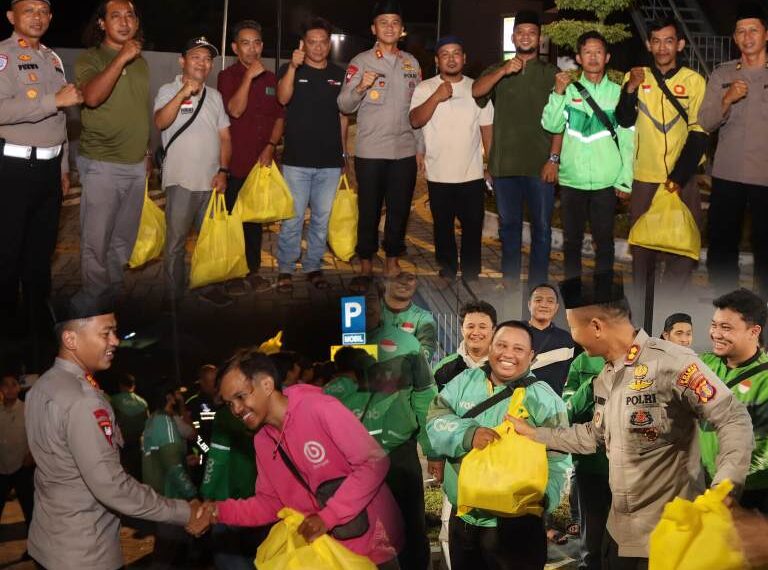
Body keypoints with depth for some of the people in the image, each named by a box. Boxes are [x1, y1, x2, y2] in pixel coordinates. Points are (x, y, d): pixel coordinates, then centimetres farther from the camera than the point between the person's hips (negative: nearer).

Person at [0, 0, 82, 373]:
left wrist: (63, 167, 19)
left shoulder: (53, 59, 15)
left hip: (49, 168, 7)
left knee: (40, 254, 15)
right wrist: (55, 100, -27)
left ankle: (37, 331, 27)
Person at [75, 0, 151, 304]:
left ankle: (114, 288, 29)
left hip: (136, 165, 6)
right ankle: (94, 298, 11)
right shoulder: (90, 58, -7)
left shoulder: (140, 62, 11)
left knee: (124, 238, 15)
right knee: (96, 239, -3)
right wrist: (121, 58, -28)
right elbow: (92, 96, -27)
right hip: (102, 165, -6)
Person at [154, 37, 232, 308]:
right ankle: (173, 296, 9)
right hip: (181, 181, -5)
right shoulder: (169, 91, -2)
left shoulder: (215, 96, 13)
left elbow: (225, 137, 13)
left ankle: (208, 287, 25)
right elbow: (160, 123, -20)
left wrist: (223, 171, 1)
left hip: (212, 182, 5)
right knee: (175, 242, 0)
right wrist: (183, 93, -30)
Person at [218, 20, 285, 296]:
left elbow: (279, 116, 11)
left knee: (256, 219, 12)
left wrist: (270, 146, -3)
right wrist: (249, 76, -22)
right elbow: (235, 110, -18)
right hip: (236, 163, -4)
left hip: (263, 162, 5)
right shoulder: (228, 76, -4)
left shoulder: (270, 78, 11)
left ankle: (253, 270, 21)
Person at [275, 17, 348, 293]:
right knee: (292, 218, -2)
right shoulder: (290, 70, 1)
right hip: (297, 159, -3)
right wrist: (293, 67, -29)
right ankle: (285, 270, 8)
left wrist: (344, 151, 14)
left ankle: (313, 267, 20)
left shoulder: (339, 75, 10)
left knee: (322, 218, 9)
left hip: (330, 161, 3)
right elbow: (283, 98, -17)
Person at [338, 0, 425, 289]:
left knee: (400, 210, 8)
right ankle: (366, 267, 14)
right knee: (369, 211, 3)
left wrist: (421, 146, 12)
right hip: (371, 151, -3)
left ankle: (393, 262, 22)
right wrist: (361, 87, -27)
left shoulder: (412, 63, 11)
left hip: (405, 151, 3)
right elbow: (344, 106, -8)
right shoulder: (361, 62, -2)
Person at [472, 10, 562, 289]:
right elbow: (475, 92, -8)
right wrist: (504, 71, -21)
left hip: (539, 164, -2)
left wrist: (553, 158, -9)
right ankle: (510, 282, 20)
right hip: (505, 163, 2)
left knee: (541, 226, 2)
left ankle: (538, 284, 10)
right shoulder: (497, 70, 11)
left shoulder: (551, 74, 5)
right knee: (509, 225, 11)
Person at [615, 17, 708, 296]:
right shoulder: (635, 77, 4)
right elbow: (624, 121, -6)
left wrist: (679, 177, -10)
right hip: (644, 178, 1)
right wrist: (631, 89, -22)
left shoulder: (694, 81, 0)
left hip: (682, 179, -1)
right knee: (642, 246, 7)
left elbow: (698, 134, -2)